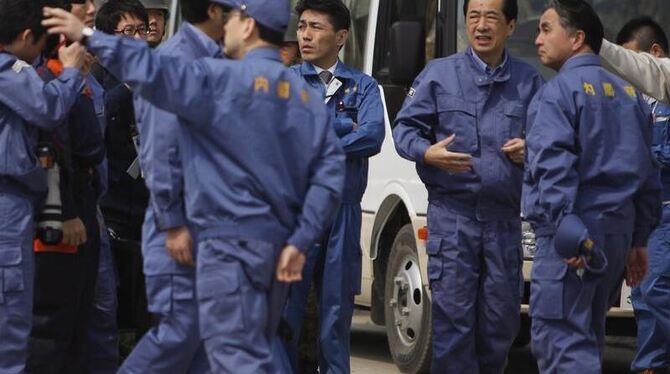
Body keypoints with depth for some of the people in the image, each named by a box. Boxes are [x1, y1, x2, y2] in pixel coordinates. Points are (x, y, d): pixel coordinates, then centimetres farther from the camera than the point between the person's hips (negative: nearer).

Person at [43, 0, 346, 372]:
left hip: (231, 240, -7)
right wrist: (300, 242, 3)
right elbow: (330, 171, 4)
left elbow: (156, 73, -18)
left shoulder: (224, 80, -10)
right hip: (278, 243, 7)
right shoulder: (305, 96, 10)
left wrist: (90, 36, -9)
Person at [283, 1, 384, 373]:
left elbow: (372, 137, -5)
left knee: (337, 306, 4)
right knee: (285, 303, -5)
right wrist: (345, 127, -6)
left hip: (343, 208, 1)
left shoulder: (363, 86, 11)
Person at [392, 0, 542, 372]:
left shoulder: (528, 81, 11)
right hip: (452, 211, -2)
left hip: (504, 214, 2)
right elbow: (405, 128, 6)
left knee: (501, 316, 2)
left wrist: (530, 150, -5)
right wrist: (427, 152, -15)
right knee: (452, 313, -6)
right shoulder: (439, 73, 6)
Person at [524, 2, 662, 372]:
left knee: (561, 341, -11)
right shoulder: (629, 95, 17)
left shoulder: (558, 92, -7)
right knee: (587, 337, 17)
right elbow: (648, 173, 19)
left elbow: (554, 166, -19)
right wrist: (638, 240, 23)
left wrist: (567, 230, -24)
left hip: (569, 243, -8)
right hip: (618, 233, 8)